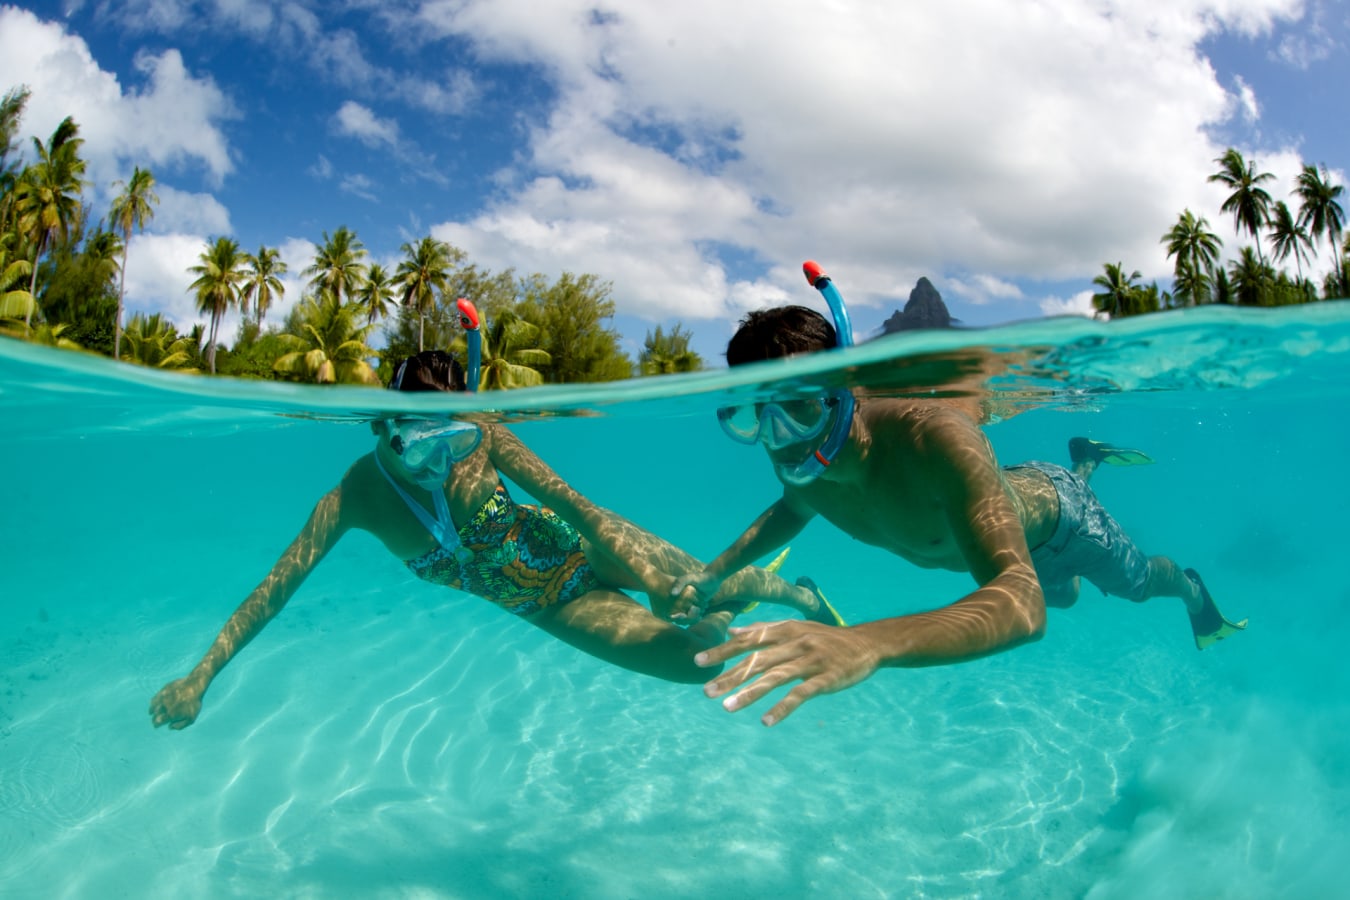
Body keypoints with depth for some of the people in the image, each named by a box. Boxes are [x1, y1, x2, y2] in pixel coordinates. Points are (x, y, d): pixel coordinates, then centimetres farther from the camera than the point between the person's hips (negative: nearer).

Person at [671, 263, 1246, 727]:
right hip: (991, 505, 6)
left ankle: (1189, 588, 61)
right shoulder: (796, 458, -31)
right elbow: (792, 507, -3)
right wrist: (715, 572, -18)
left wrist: (868, 643, -79)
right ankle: (1085, 463, 61)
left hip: (1051, 513, -6)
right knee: (1064, 595, 37)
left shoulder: (933, 439, -52)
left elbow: (1022, 605, -62)